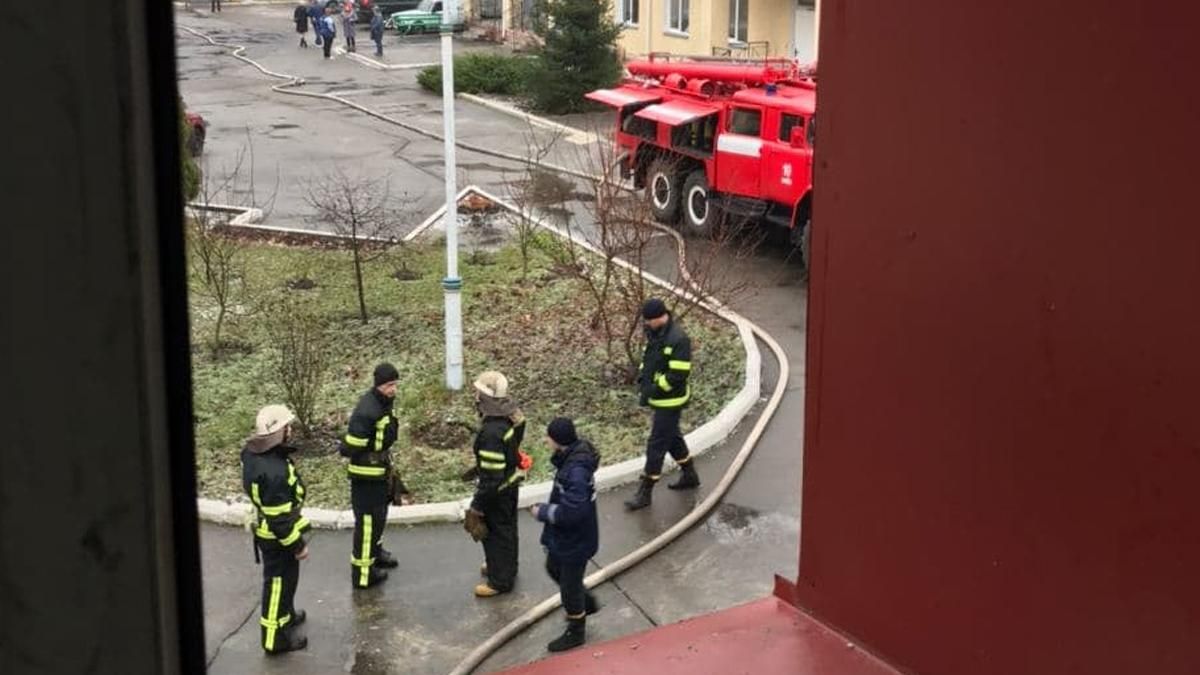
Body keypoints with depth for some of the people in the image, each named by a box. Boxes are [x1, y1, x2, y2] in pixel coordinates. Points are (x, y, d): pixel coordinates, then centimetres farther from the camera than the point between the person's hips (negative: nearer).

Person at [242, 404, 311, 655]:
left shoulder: (252, 453, -7)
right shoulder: (274, 472, -36)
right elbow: (280, 518, -29)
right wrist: (298, 544, -17)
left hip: (264, 528, 9)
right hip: (277, 537, -9)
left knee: (283, 578, 29)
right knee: (279, 583, 9)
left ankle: (287, 614, 50)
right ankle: (276, 638, 24)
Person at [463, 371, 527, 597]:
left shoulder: (492, 432, -36)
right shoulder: (511, 415, -9)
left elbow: (491, 477, -31)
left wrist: (478, 505, -20)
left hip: (497, 490, -8)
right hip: (511, 482, 9)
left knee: (495, 533, 11)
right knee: (507, 527, 26)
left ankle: (500, 580, 27)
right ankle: (505, 566, 47)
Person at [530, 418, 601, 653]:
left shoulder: (576, 471, -36)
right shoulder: (573, 455, -6)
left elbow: (571, 512, -35)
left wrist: (542, 512, -21)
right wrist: (547, 509, 4)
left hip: (575, 540, -9)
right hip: (563, 536, 10)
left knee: (570, 585, 11)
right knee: (554, 568, 29)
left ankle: (575, 633, 33)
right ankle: (587, 603, 49)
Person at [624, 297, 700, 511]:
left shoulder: (678, 339, -25)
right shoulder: (655, 333, 3)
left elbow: (678, 375, -26)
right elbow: (648, 358, 17)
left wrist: (653, 390, -20)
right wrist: (643, 379, 1)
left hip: (670, 401, -9)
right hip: (658, 398, 9)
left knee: (656, 445, -3)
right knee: (672, 437, 23)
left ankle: (645, 493, 5)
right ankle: (689, 475, 41)